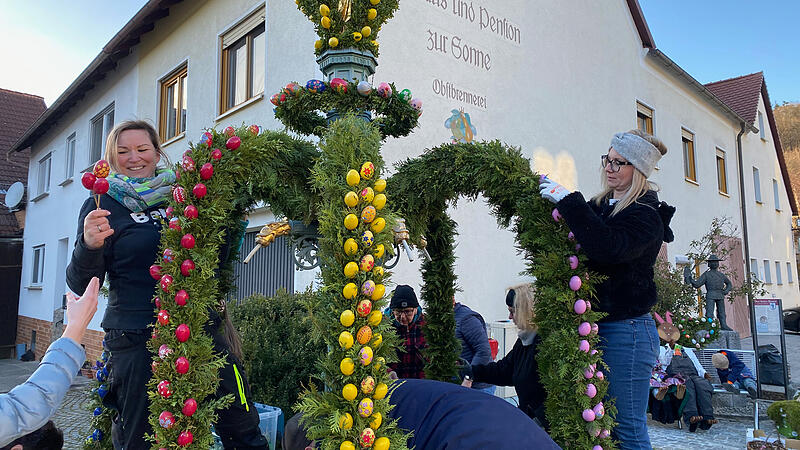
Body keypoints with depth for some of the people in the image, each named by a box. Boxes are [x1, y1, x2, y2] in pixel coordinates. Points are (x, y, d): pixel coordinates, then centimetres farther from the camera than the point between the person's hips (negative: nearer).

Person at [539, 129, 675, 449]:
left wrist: (568, 201, -26)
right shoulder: (601, 205, 12)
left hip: (626, 330, -7)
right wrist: (550, 196, -1)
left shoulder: (646, 216, -10)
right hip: (596, 325, 8)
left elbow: (606, 247, -29)